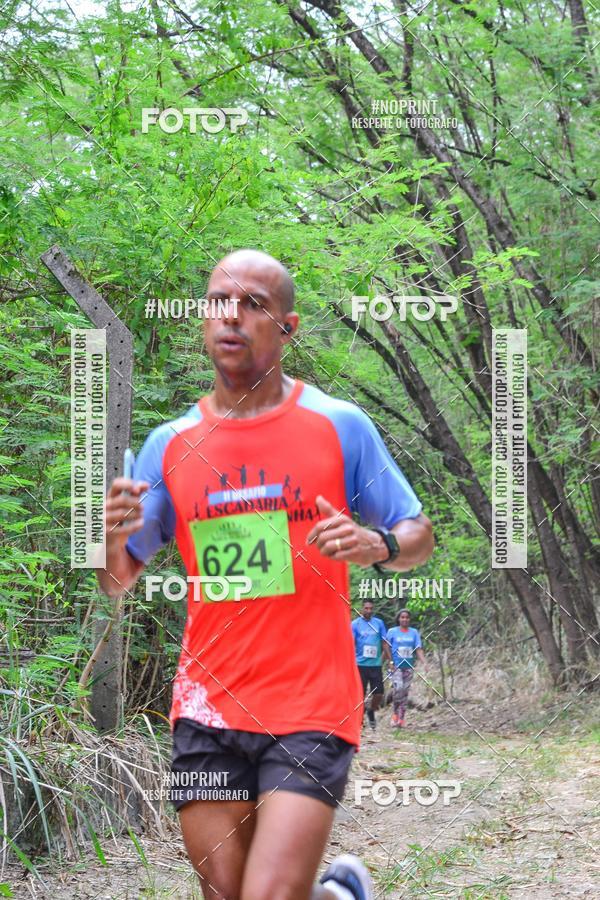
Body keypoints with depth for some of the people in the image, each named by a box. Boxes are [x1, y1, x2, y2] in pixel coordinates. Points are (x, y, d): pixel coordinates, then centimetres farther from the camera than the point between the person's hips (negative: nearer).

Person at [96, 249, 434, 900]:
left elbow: (419, 538, 6)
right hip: (208, 709, 3)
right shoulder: (171, 443, 7)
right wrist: (113, 535, -12)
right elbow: (117, 583, 10)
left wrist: (378, 546, -16)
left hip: (312, 707, -3)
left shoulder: (340, 426, 0)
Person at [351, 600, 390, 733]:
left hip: (376, 664, 2)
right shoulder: (355, 624, 0)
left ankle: (371, 712, 26)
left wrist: (389, 660, 5)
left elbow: (384, 643, 10)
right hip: (361, 664, -2)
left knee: (379, 694, -2)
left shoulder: (379, 623, 7)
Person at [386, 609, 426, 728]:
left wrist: (424, 663, -11)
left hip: (409, 667, 3)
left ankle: (401, 718, 10)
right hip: (396, 666, -3)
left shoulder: (414, 632, 8)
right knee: (398, 687, -21)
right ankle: (395, 714, -6)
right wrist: (390, 663, -7)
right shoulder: (392, 632, 2)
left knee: (405, 691, 4)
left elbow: (418, 649, 3)